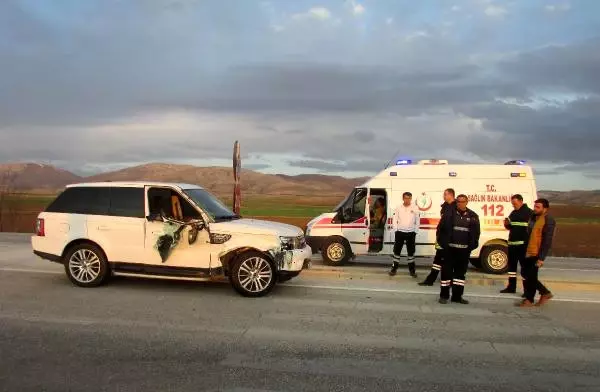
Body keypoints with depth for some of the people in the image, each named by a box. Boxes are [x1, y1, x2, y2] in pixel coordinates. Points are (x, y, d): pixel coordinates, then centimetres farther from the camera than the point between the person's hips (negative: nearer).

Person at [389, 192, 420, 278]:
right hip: (400, 232, 0)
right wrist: (396, 230, -4)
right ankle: (394, 268, 13)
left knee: (411, 251, 7)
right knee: (397, 250, 3)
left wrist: (415, 232, 0)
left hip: (411, 233, 0)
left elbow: (417, 221, 4)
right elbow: (395, 220, 2)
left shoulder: (415, 209, 0)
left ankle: (412, 270, 16)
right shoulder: (398, 208, 1)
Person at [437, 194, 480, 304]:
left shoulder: (473, 216, 6)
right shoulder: (449, 213, -2)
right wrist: (443, 243, -6)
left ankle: (457, 296, 20)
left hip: (464, 249, 3)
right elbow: (441, 229, -1)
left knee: (461, 272, 10)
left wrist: (472, 245, 1)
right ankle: (444, 295, 9)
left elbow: (476, 232, 9)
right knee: (447, 271, 0)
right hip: (450, 248, -3)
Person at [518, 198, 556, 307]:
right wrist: (524, 251, 20)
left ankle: (529, 299, 12)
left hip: (536, 254, -9)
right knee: (525, 274, 14)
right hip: (527, 252, 9)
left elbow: (547, 241, -17)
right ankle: (545, 293, 28)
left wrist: (541, 258, -21)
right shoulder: (533, 218, 14)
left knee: (531, 276, -1)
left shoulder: (549, 221, -12)